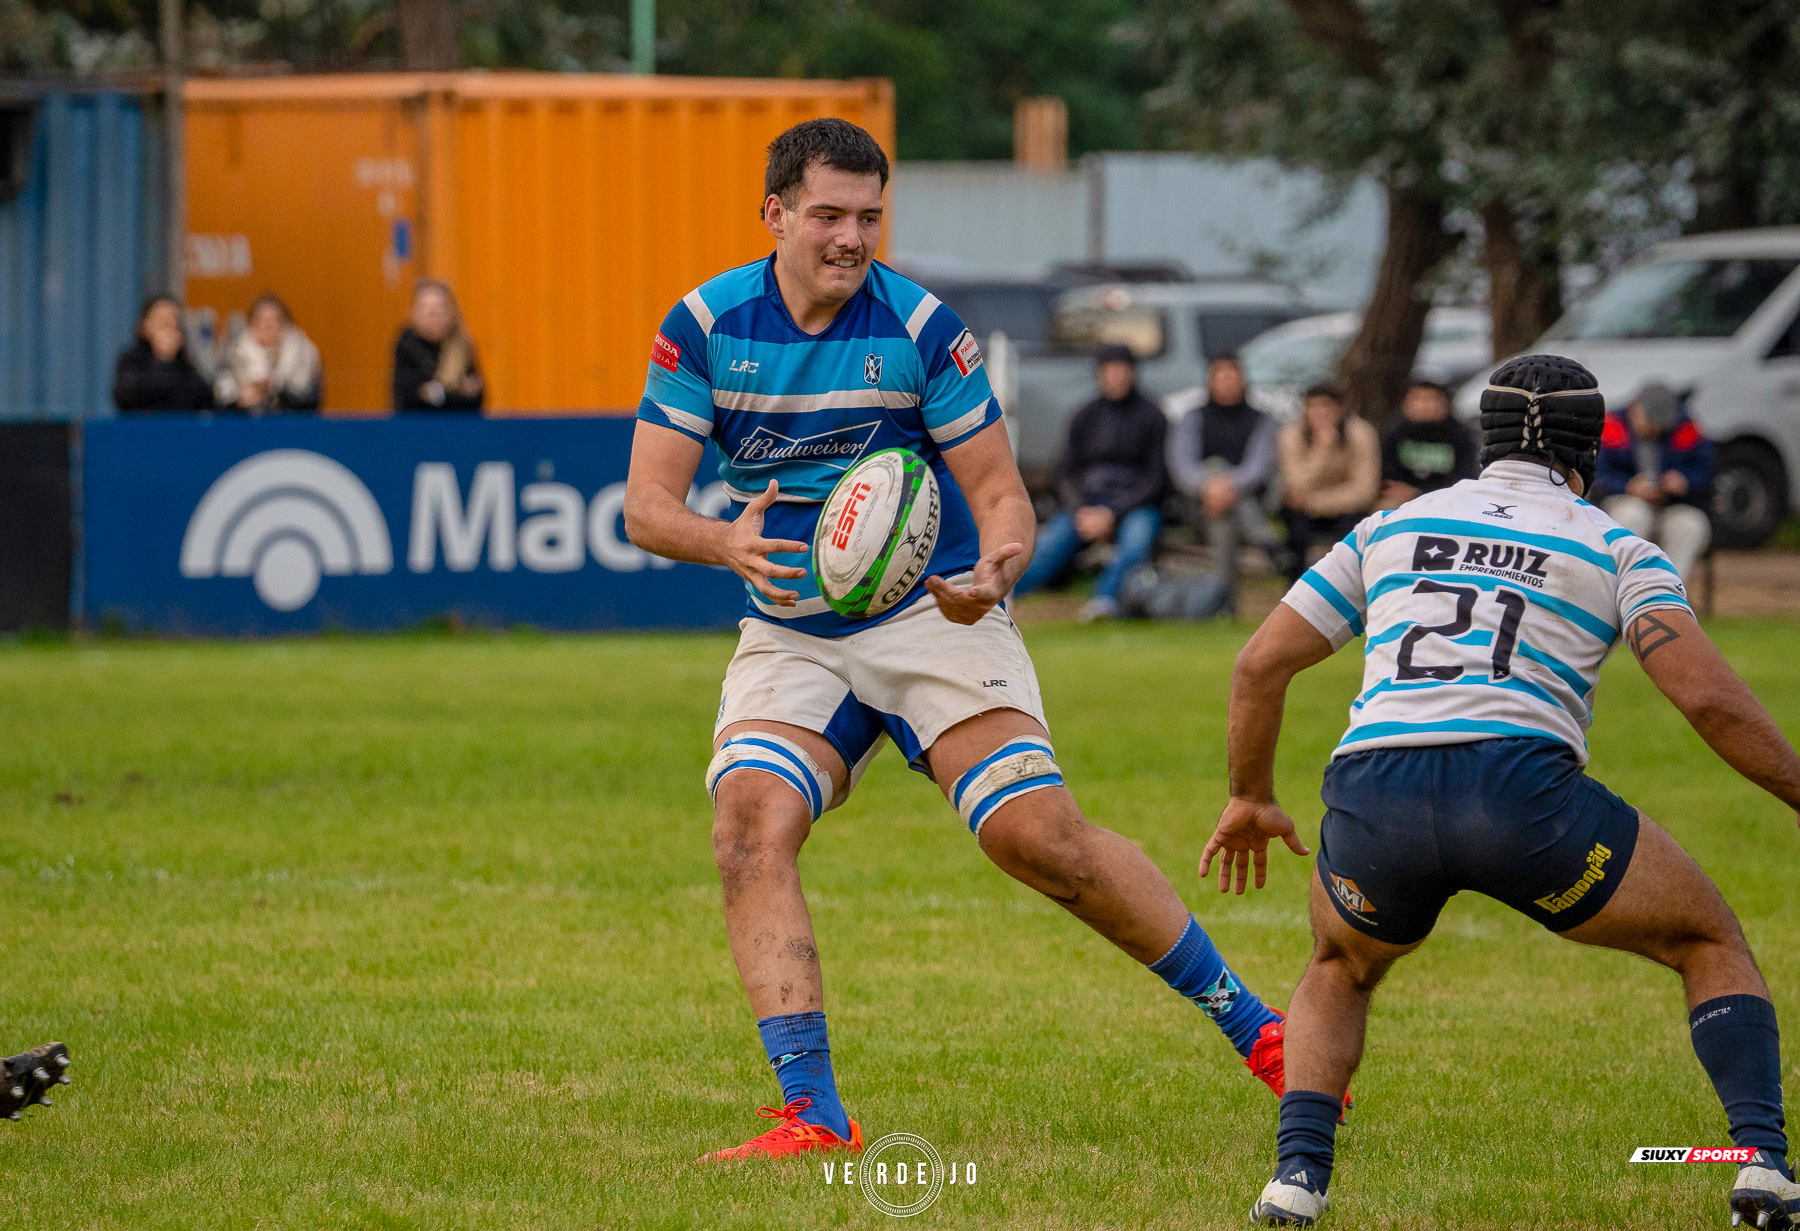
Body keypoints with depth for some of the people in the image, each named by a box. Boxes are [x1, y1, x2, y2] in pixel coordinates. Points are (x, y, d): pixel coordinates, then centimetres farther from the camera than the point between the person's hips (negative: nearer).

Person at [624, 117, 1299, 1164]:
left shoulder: (923, 328, -11)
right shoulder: (705, 325, -7)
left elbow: (1000, 493, -7)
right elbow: (648, 503, -8)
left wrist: (994, 574, -30)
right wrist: (727, 543, -30)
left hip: (934, 617, -2)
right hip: (791, 635, 2)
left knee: (1039, 835, -15)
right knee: (750, 830, -21)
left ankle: (1253, 1026, 2)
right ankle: (811, 1114, -21)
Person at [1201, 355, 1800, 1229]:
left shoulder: (1391, 528, 26)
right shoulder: (1613, 549, 16)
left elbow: (1260, 664, 24)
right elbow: (1707, 697, 2)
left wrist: (1250, 797, 38)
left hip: (1370, 792, 3)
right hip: (1521, 785, -3)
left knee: (1338, 973, 34)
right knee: (1711, 944, 19)